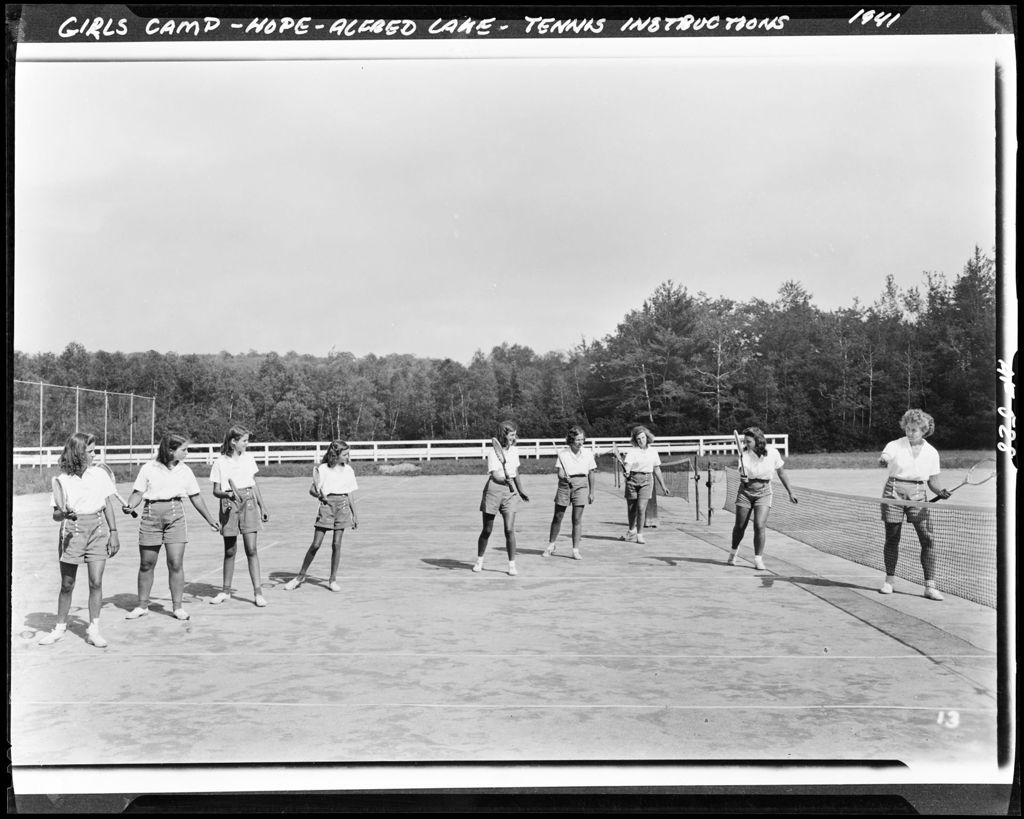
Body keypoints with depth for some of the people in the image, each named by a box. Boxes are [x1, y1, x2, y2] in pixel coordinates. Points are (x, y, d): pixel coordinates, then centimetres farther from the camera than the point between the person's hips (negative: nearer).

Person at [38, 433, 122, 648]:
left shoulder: (100, 475, 4)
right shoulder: (62, 480, -1)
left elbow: (108, 506, 9)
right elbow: (56, 515, 0)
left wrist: (114, 532, 4)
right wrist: (63, 513, -23)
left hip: (98, 528, 1)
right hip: (72, 531, -1)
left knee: (96, 582, -5)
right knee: (67, 585, 7)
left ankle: (93, 630, 3)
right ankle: (60, 628, 24)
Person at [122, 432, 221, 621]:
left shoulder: (185, 471, 6)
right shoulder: (148, 469, -1)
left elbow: (196, 497, 14)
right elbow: (138, 492, 0)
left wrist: (210, 520, 17)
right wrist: (130, 505, -22)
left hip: (175, 515, 1)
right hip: (151, 515, -1)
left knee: (176, 563, -4)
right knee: (146, 564, 8)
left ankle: (177, 606, 7)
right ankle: (142, 606, 23)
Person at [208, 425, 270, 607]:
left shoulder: (248, 458, 8)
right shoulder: (220, 463, -1)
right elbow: (216, 491, 1)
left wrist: (263, 507, 15)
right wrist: (226, 494, -21)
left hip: (248, 504, 1)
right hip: (229, 505, -1)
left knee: (251, 549, -5)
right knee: (229, 551, 7)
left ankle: (258, 592, -3)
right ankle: (226, 590, 22)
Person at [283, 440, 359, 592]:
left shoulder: (349, 470, 9)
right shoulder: (322, 469, 0)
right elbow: (312, 489, 1)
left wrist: (355, 514, 14)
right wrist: (319, 495, -22)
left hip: (343, 506, 2)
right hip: (327, 505, -2)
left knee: (336, 544, -1)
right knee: (316, 544, -2)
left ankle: (333, 580, 10)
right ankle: (301, 575, 15)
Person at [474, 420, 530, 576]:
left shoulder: (514, 451, 7)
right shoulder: (493, 453, -10)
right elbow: (495, 476, -22)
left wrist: (520, 491, 29)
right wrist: (506, 480, -41)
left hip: (510, 492, 3)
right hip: (493, 490, -3)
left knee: (510, 530, -8)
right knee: (487, 531, 8)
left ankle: (512, 565, -1)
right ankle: (479, 561, 27)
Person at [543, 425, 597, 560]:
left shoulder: (588, 454, 2)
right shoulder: (562, 454, -4)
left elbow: (591, 474, 8)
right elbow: (559, 471, -11)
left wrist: (591, 492, 10)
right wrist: (563, 476, -34)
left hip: (581, 486, 0)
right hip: (564, 486, 0)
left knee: (577, 519, -3)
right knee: (557, 517, 10)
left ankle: (576, 550, 4)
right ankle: (551, 545, 28)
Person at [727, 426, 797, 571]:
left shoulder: (772, 453, -11)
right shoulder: (744, 454, -13)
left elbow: (781, 473, 3)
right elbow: (742, 476, -16)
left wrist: (790, 492, 9)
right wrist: (742, 478, -42)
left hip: (763, 493, -1)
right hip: (745, 492, 1)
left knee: (759, 526, -14)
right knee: (740, 526, 8)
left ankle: (758, 559, -1)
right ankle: (734, 551, 35)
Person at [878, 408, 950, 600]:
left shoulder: (932, 453, 6)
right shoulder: (895, 446, -1)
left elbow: (932, 482, 11)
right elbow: (883, 459, -23)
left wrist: (940, 491, -10)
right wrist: (882, 461, -47)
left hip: (918, 497, 1)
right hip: (894, 494, -1)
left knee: (927, 539, -9)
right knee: (892, 539, 4)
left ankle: (929, 586, -4)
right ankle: (889, 580, 19)